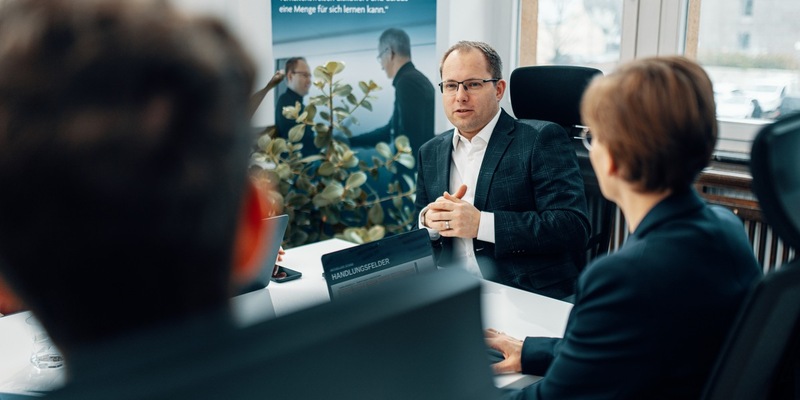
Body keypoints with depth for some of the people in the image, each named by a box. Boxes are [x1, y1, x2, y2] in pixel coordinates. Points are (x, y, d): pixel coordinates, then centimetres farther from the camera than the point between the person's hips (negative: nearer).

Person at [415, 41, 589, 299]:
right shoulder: (431, 153, 15)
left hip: (532, 298, -5)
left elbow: (573, 228, -13)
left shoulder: (542, 141, -3)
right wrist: (428, 221, -6)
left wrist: (481, 224, -19)